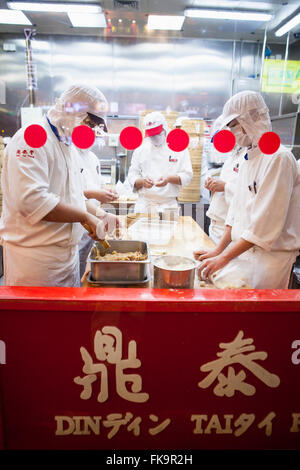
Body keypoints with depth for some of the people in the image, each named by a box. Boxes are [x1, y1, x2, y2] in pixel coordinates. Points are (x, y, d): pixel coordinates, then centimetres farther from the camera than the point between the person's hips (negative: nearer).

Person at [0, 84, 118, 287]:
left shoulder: (69, 145, 16)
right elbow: (31, 199, -28)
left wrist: (98, 217, 7)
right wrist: (85, 216, -23)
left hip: (69, 253, 9)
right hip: (36, 257, -9)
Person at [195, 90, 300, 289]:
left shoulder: (278, 158, -16)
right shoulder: (248, 159, 14)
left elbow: (265, 223, -22)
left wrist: (224, 258, -19)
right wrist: (219, 250, 9)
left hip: (269, 256, -8)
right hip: (243, 248, 8)